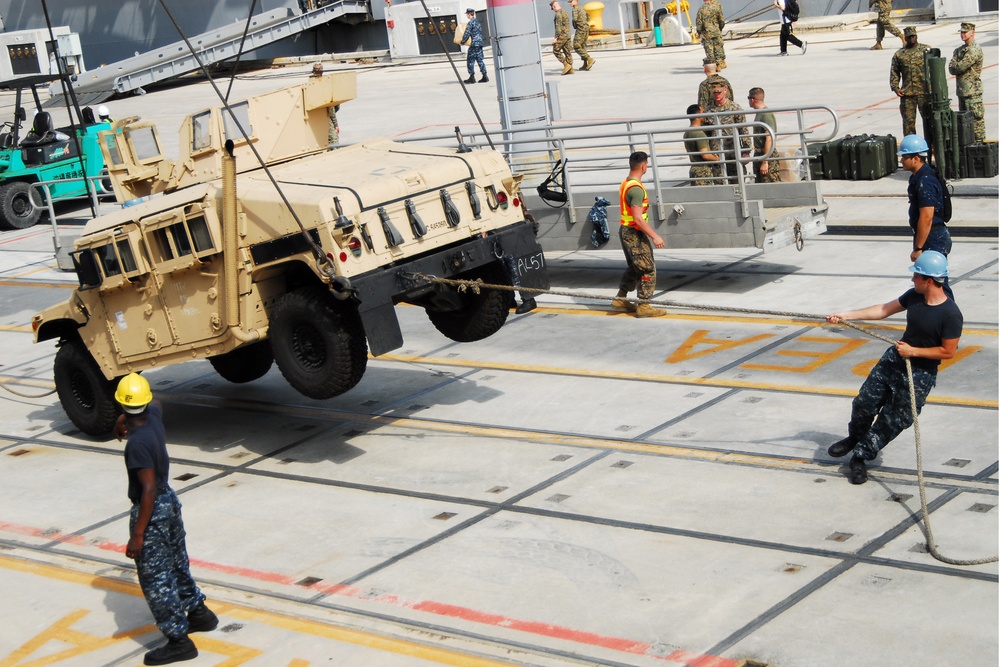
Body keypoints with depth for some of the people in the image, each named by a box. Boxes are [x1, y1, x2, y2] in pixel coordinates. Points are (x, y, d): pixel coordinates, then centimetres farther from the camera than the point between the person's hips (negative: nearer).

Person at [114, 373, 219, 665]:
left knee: (155, 580, 0)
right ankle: (198, 612, 41)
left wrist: (137, 534, -26)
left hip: (152, 510, -9)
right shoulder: (154, 417, -3)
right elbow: (156, 404, 24)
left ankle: (179, 641, 6)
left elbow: (149, 489, -28)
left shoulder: (137, 444, -27)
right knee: (177, 564, 25)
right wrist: (124, 420, 35)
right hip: (170, 500, 9)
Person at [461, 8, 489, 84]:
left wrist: (462, 41, -6)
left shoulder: (470, 22, -12)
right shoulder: (478, 22, 15)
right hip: (480, 43, 8)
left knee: (470, 60, -2)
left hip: (474, 44, -8)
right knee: (480, 60, 9)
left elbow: (467, 34, -15)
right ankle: (484, 76, 5)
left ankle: (472, 77, -4)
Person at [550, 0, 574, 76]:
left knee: (556, 51, -3)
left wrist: (556, 38, -21)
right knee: (567, 52, 8)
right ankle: (570, 69, 7)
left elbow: (558, 26, -21)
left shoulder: (558, 14, -14)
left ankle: (566, 65, -9)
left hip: (561, 35, -9)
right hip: (567, 35, 9)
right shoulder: (565, 12, 16)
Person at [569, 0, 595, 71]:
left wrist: (575, 26, -6)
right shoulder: (582, 8, 20)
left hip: (580, 29, -10)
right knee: (582, 46, 13)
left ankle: (589, 59, -16)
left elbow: (575, 19, -25)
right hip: (586, 28, 10)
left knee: (576, 47, -9)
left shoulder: (575, 9, -10)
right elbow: (588, 18, 31)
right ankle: (585, 65, 10)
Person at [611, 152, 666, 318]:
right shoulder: (636, 188, -22)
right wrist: (654, 236, -25)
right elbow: (638, 218, -27)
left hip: (626, 230, 10)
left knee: (634, 268, 21)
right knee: (648, 270, -3)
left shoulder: (625, 183, 9)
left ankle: (620, 299, 26)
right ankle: (643, 306, 0)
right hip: (635, 233, -10)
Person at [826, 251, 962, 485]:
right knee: (864, 402, 9)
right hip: (894, 359, 6)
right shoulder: (914, 296, -4)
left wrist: (913, 351, -18)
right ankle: (854, 438, 37)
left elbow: (948, 351, -19)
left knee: (894, 421, 1)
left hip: (920, 374, -6)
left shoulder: (950, 315, -24)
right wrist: (846, 315, 2)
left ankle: (860, 456, 17)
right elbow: (884, 310, 6)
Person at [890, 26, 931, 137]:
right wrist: (895, 87, -1)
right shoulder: (899, 54, 11)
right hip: (906, 94, 1)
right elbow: (894, 73, 14)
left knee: (928, 118, 1)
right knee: (908, 121, 2)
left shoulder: (926, 50, 7)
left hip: (924, 91, -1)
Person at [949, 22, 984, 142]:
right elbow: (951, 68, 5)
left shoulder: (975, 50, -11)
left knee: (976, 119, -8)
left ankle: (980, 142, -6)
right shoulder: (959, 50, 17)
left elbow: (961, 66, -18)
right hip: (961, 90, 9)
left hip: (973, 91, -9)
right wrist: (958, 67, -13)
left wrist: (954, 67, 0)